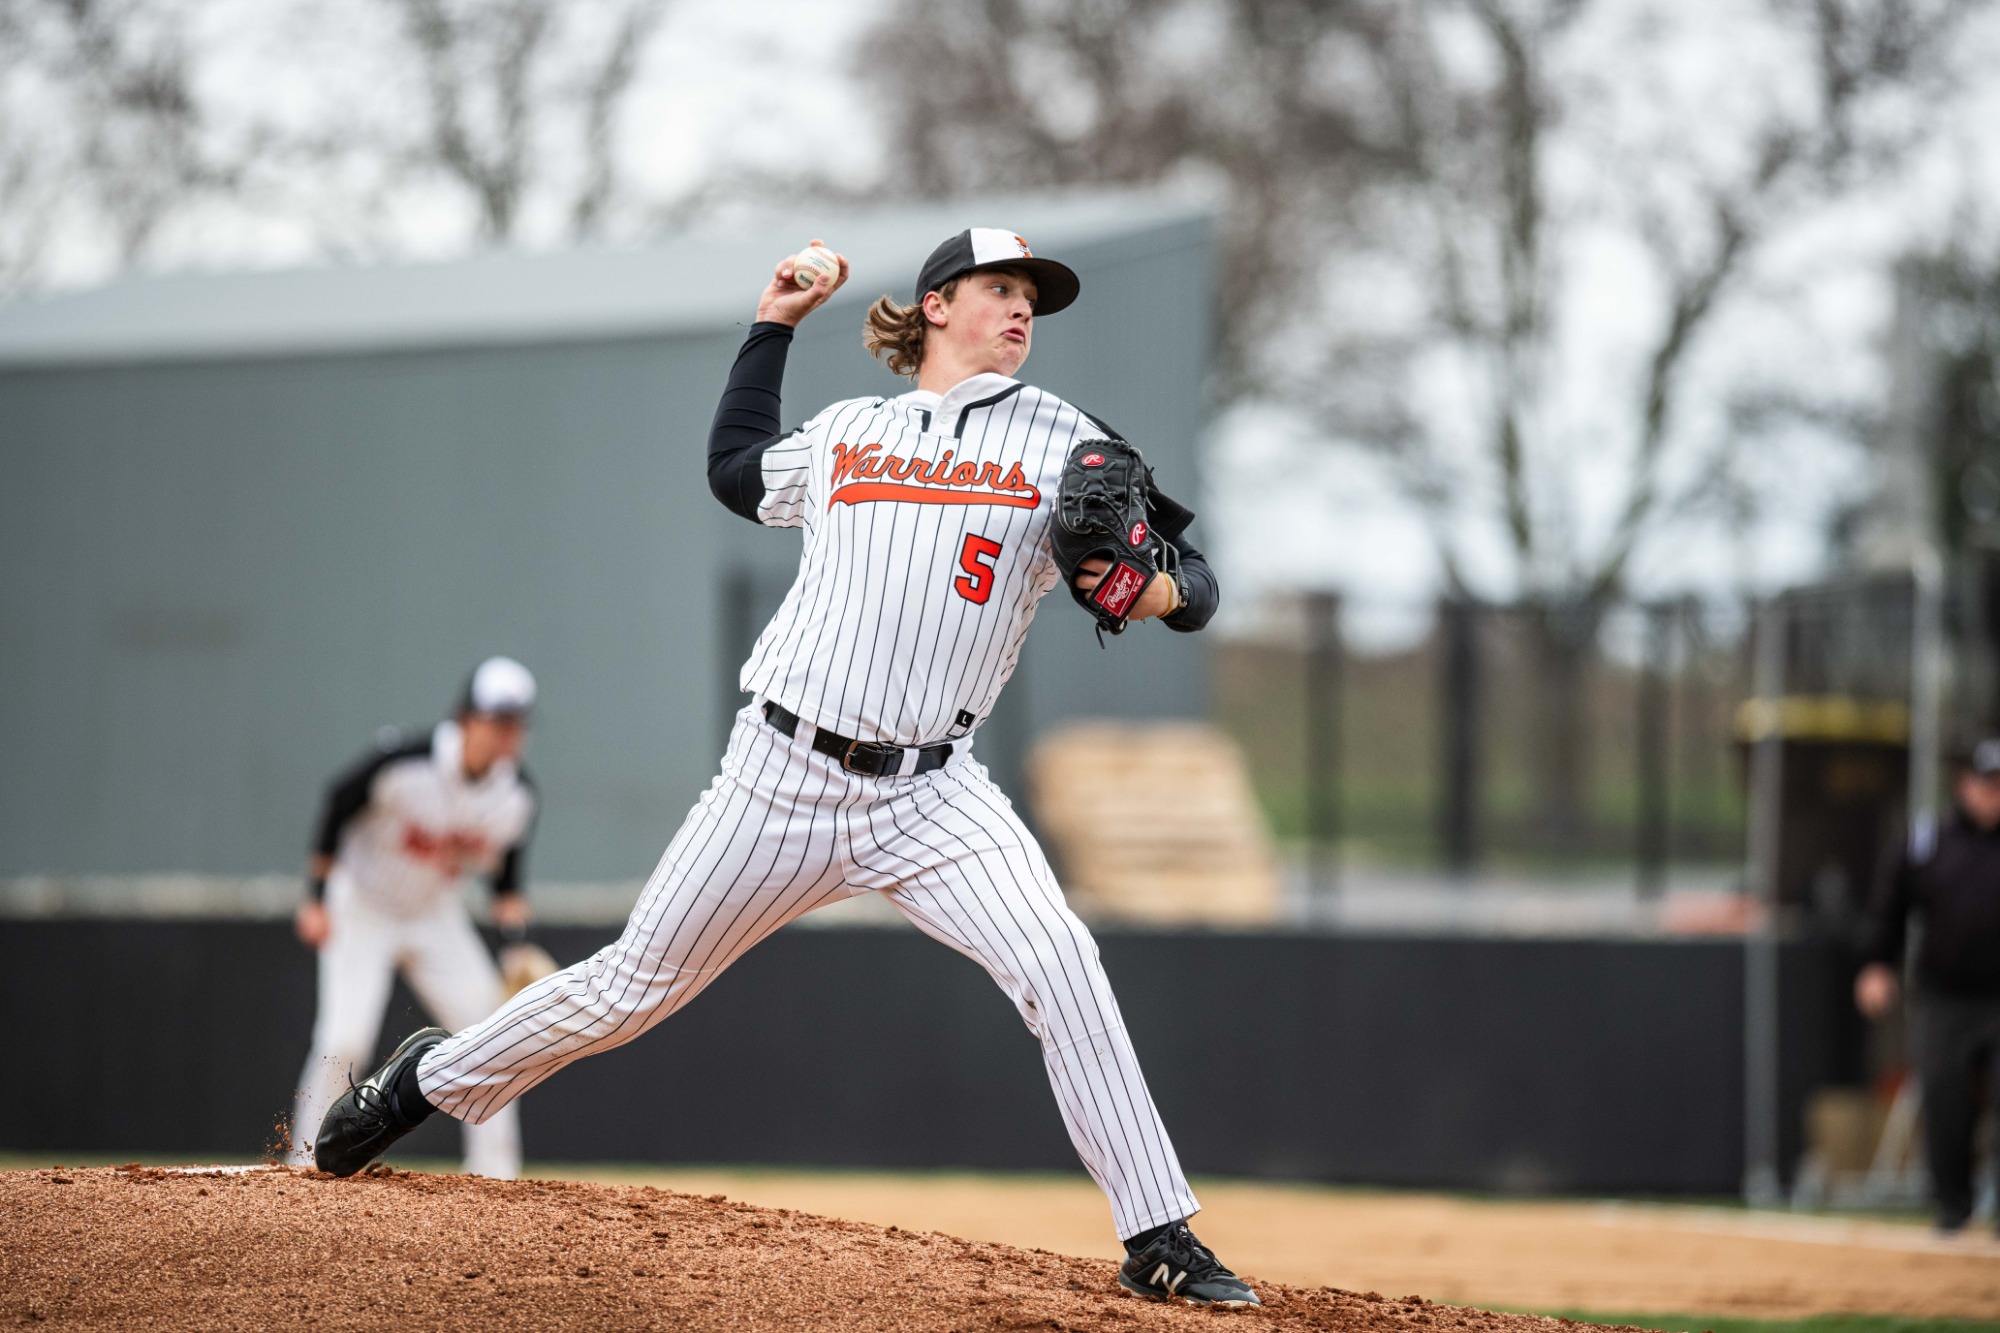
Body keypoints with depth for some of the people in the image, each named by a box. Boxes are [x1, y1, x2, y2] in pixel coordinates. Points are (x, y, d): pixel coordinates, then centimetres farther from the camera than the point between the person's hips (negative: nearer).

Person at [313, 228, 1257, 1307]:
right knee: (635, 983, 9)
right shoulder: (844, 434, 11)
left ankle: (1160, 1242, -18)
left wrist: (1163, 591, -22)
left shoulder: (1059, 440, 5)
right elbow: (734, 470, 32)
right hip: (782, 775, 1)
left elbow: (1191, 585, 1)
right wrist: (772, 326, 27)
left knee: (1058, 965, -23)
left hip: (929, 799, -1)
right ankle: (432, 1079, 32)